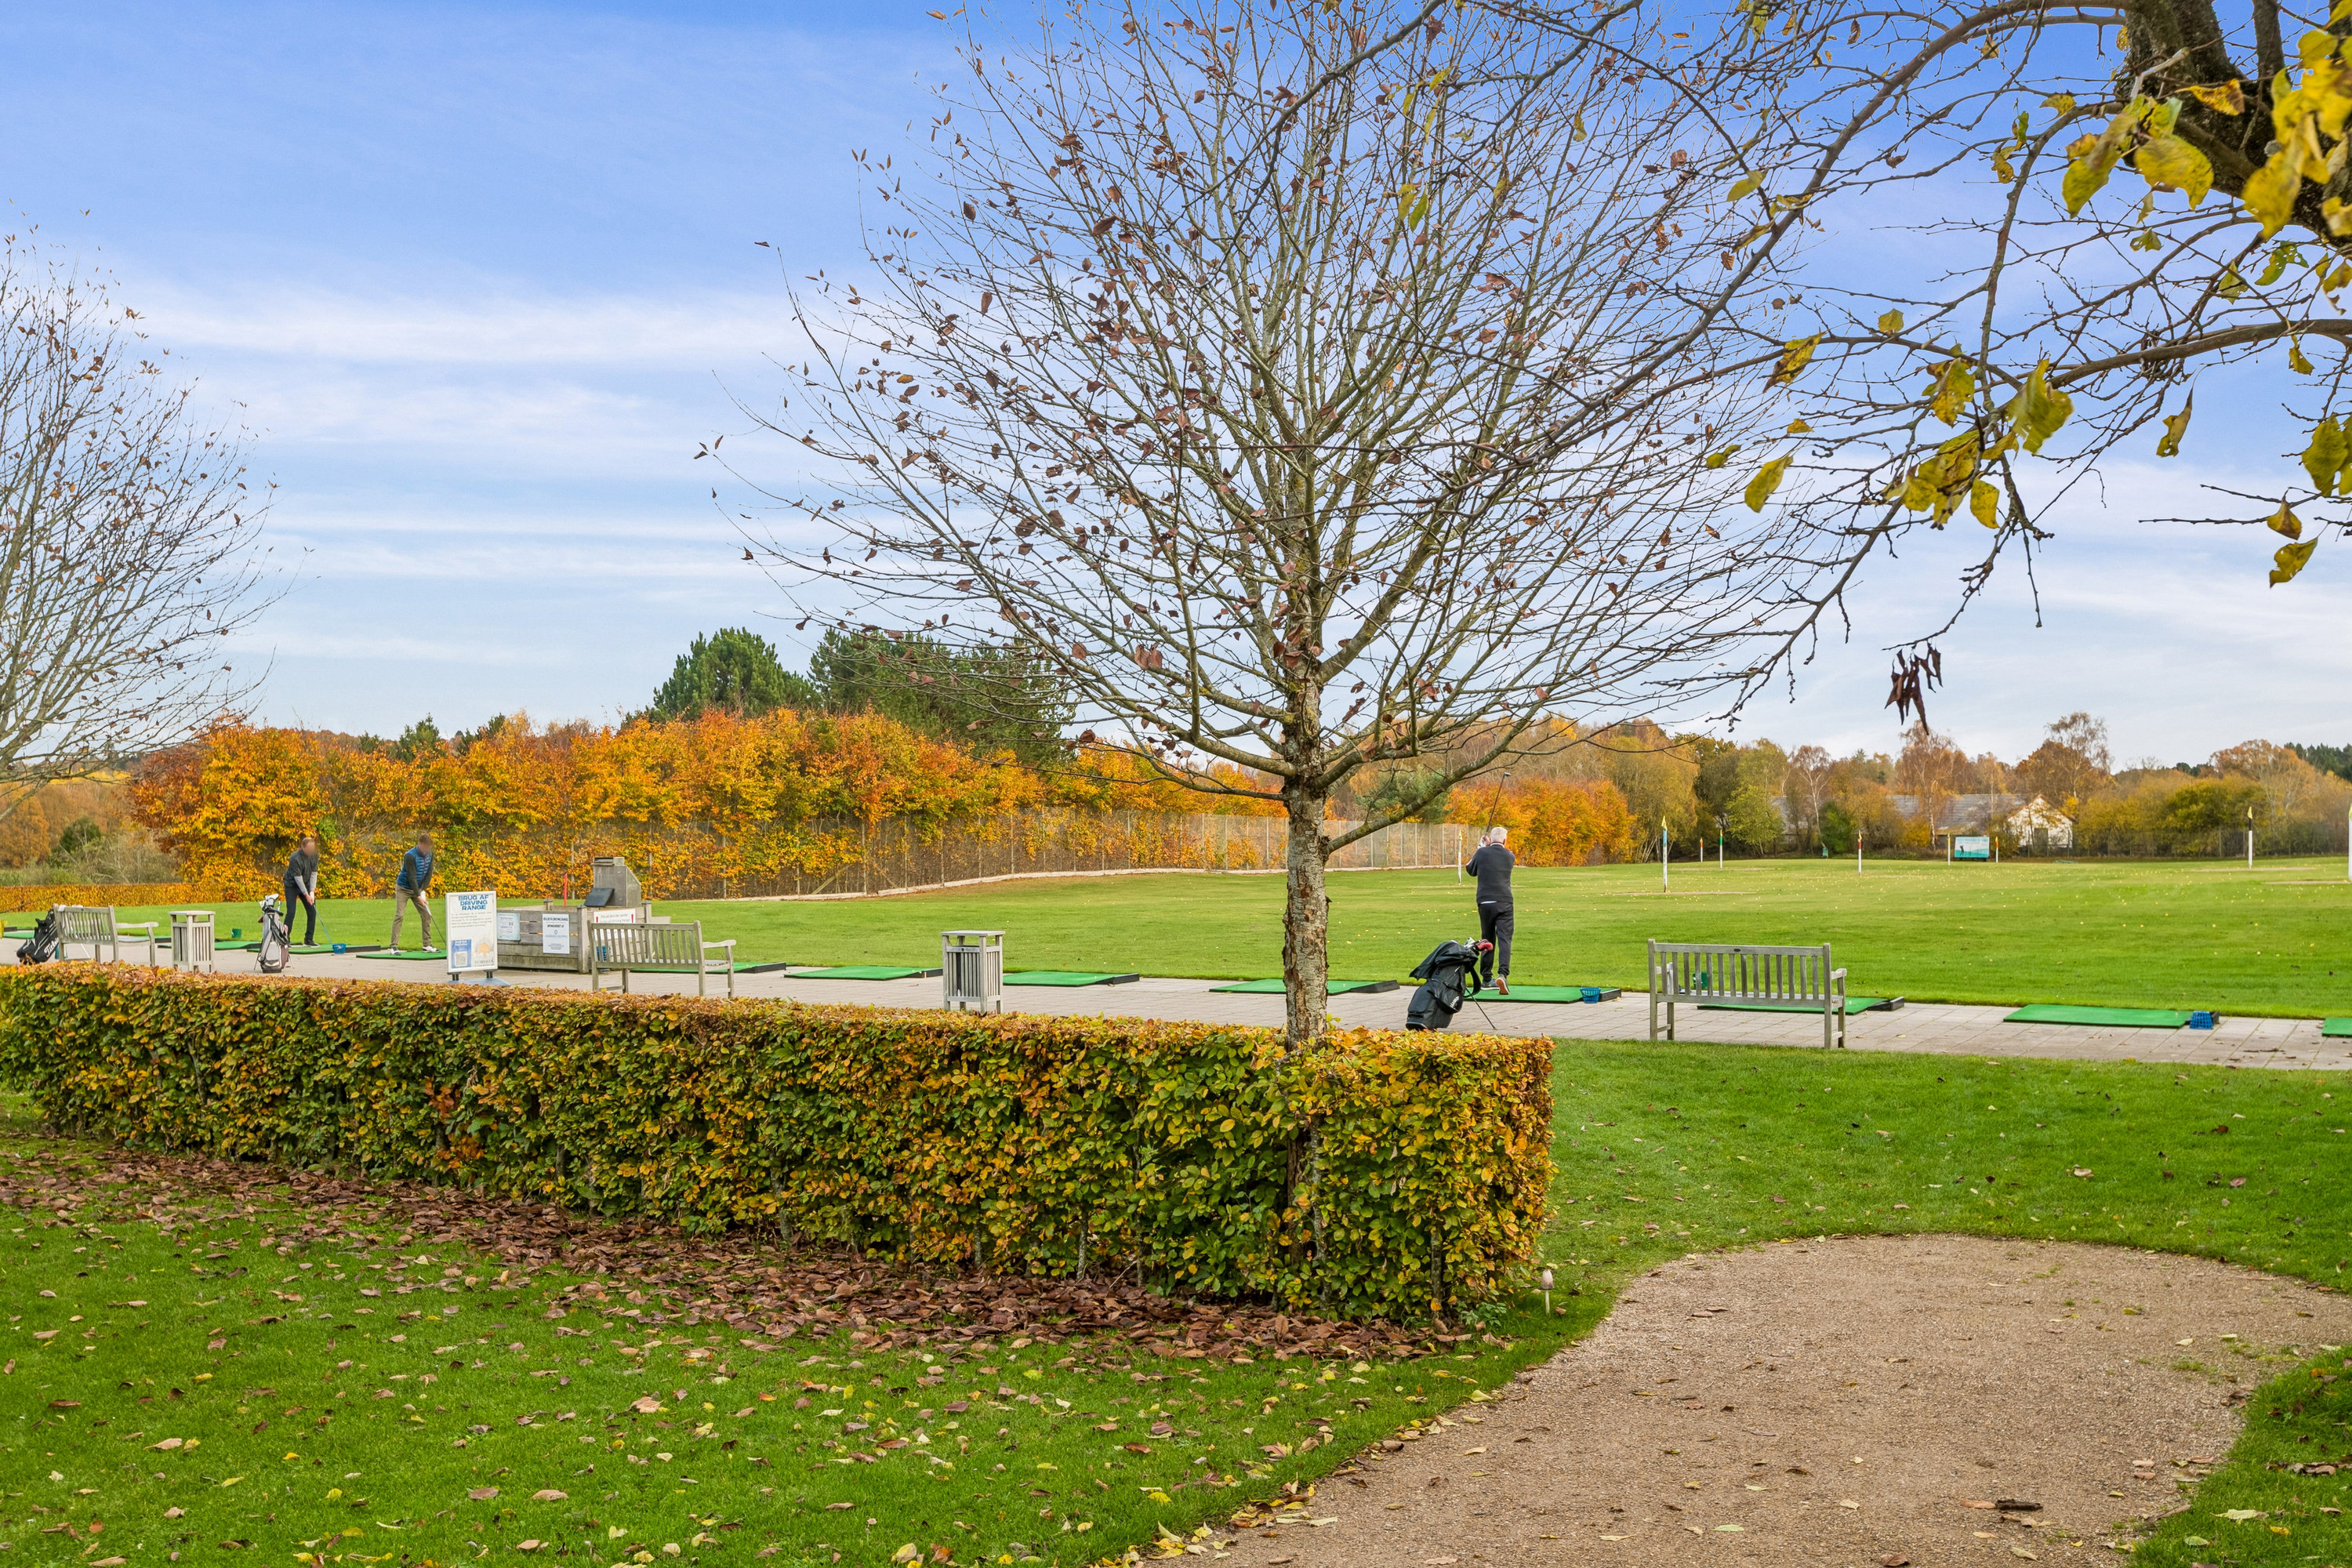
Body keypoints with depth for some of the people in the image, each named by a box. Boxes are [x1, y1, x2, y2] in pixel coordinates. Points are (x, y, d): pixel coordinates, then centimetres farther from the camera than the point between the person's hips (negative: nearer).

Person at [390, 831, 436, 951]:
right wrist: (418, 895, -28)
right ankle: (394, 946, -13)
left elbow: (429, 873, -2)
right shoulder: (410, 856, -24)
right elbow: (411, 877, -26)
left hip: (418, 888, 6)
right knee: (399, 915, -13)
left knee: (427, 914, 1)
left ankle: (427, 945, 6)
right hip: (404, 888, -6)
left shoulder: (430, 854, -4)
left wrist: (423, 890, -12)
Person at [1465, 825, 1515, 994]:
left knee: (1487, 940, 12)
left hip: (1485, 902, 1)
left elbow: (1470, 870, 18)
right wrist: (1486, 848, 25)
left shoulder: (1482, 853, 0)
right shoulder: (1510, 856, 5)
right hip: (1504, 902, -1)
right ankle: (1503, 974, -26)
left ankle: (1487, 978, 17)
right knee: (1504, 939, -7)